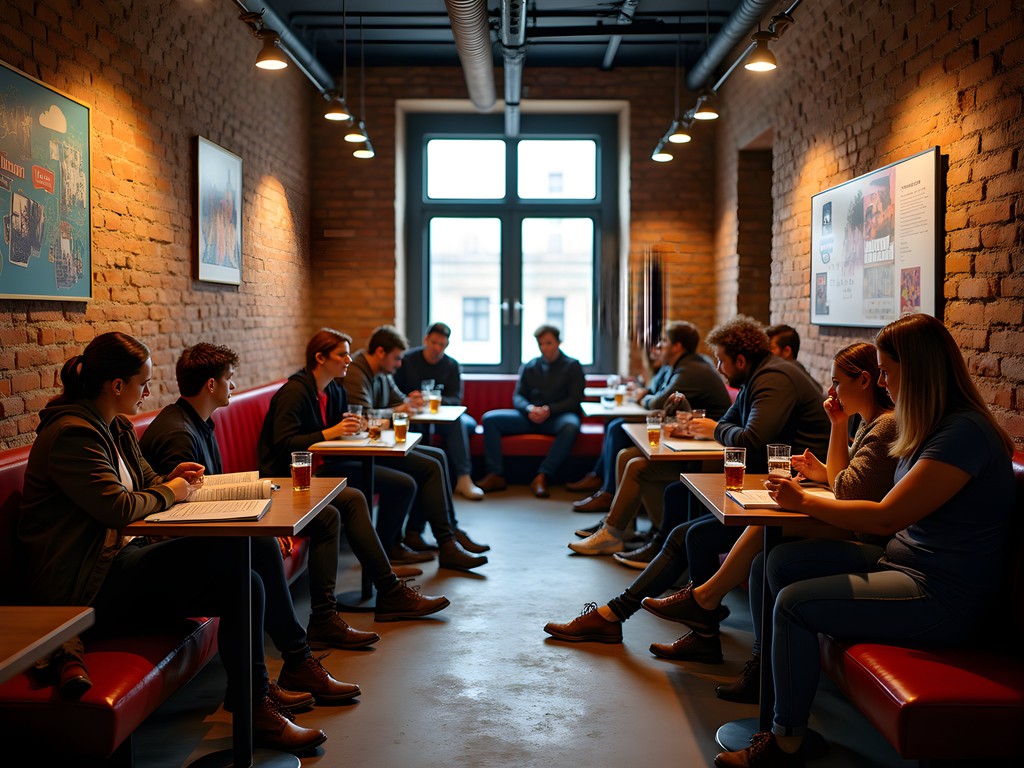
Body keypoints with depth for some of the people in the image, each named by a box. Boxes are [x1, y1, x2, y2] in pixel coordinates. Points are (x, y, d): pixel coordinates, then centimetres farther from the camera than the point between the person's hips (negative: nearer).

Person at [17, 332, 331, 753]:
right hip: (84, 585, -10)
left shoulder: (115, 427, 16)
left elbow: (143, 481, 28)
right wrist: (168, 493, -7)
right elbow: (118, 508, -24)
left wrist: (171, 479, 5)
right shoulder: (71, 434, -16)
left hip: (119, 558, 10)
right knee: (221, 554, -23)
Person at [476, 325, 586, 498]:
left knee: (571, 425, -40)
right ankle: (496, 475, -24)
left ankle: (542, 477, -39)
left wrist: (549, 410, -18)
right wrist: (529, 409, -14)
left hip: (558, 416, -4)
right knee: (490, 418, -16)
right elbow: (517, 396, 11)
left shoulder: (572, 366, 8)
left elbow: (576, 399, -2)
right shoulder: (529, 367, 18)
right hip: (531, 417, 4)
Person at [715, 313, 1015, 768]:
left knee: (795, 602, -19)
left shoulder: (965, 433, -20)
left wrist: (803, 501, -11)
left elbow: (886, 516, -22)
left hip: (943, 599, -10)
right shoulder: (934, 426, 12)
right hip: (903, 561, 10)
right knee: (781, 562, 0)